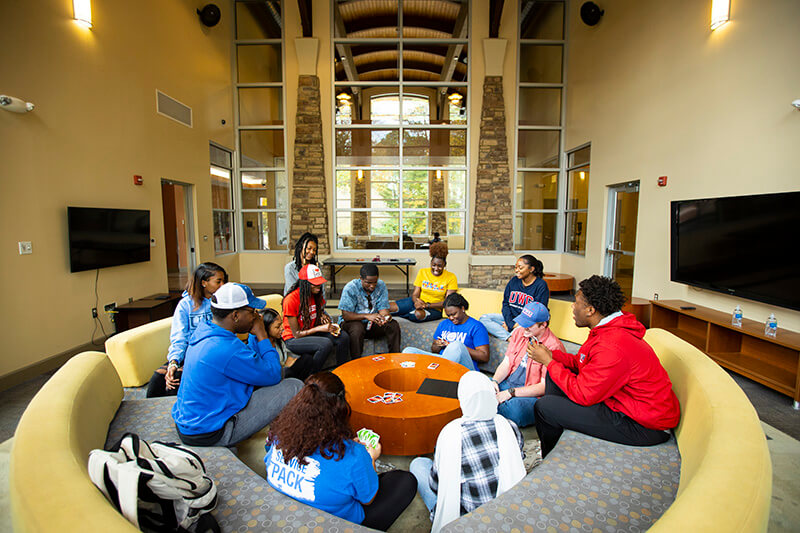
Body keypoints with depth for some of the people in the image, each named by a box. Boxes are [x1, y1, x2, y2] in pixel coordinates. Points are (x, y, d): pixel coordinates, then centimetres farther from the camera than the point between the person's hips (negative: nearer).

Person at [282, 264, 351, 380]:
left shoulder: (316, 295, -2)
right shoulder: (291, 300, -22)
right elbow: (296, 334, -19)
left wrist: (323, 316, -8)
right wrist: (320, 328, -24)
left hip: (312, 333, 6)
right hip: (293, 340, -6)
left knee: (343, 336, -17)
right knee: (326, 344, -32)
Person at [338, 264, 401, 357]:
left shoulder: (381, 285, -8)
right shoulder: (350, 288, -19)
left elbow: (383, 308, -8)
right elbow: (346, 315, -23)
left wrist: (386, 316, -33)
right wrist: (367, 316, -37)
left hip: (374, 322, 3)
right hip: (353, 321, -3)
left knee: (394, 325, -21)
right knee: (357, 328, -36)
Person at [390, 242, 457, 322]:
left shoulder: (451, 277, -5)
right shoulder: (422, 272, 3)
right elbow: (415, 294, 2)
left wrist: (427, 305, -22)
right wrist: (416, 301, -24)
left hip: (434, 308, -2)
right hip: (417, 303, 2)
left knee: (418, 314, -37)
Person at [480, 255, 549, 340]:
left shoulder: (541, 286, -7)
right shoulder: (514, 281, 9)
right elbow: (505, 303, 7)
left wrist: (517, 325, -17)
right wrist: (510, 322, -9)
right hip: (510, 318, 7)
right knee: (484, 318, -15)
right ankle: (509, 338, -27)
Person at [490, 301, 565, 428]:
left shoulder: (553, 347, -15)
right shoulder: (519, 332, 6)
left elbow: (544, 387, -17)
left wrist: (511, 392, -21)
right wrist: (494, 381, -11)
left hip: (531, 395, -6)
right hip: (507, 384, 6)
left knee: (515, 409, -38)